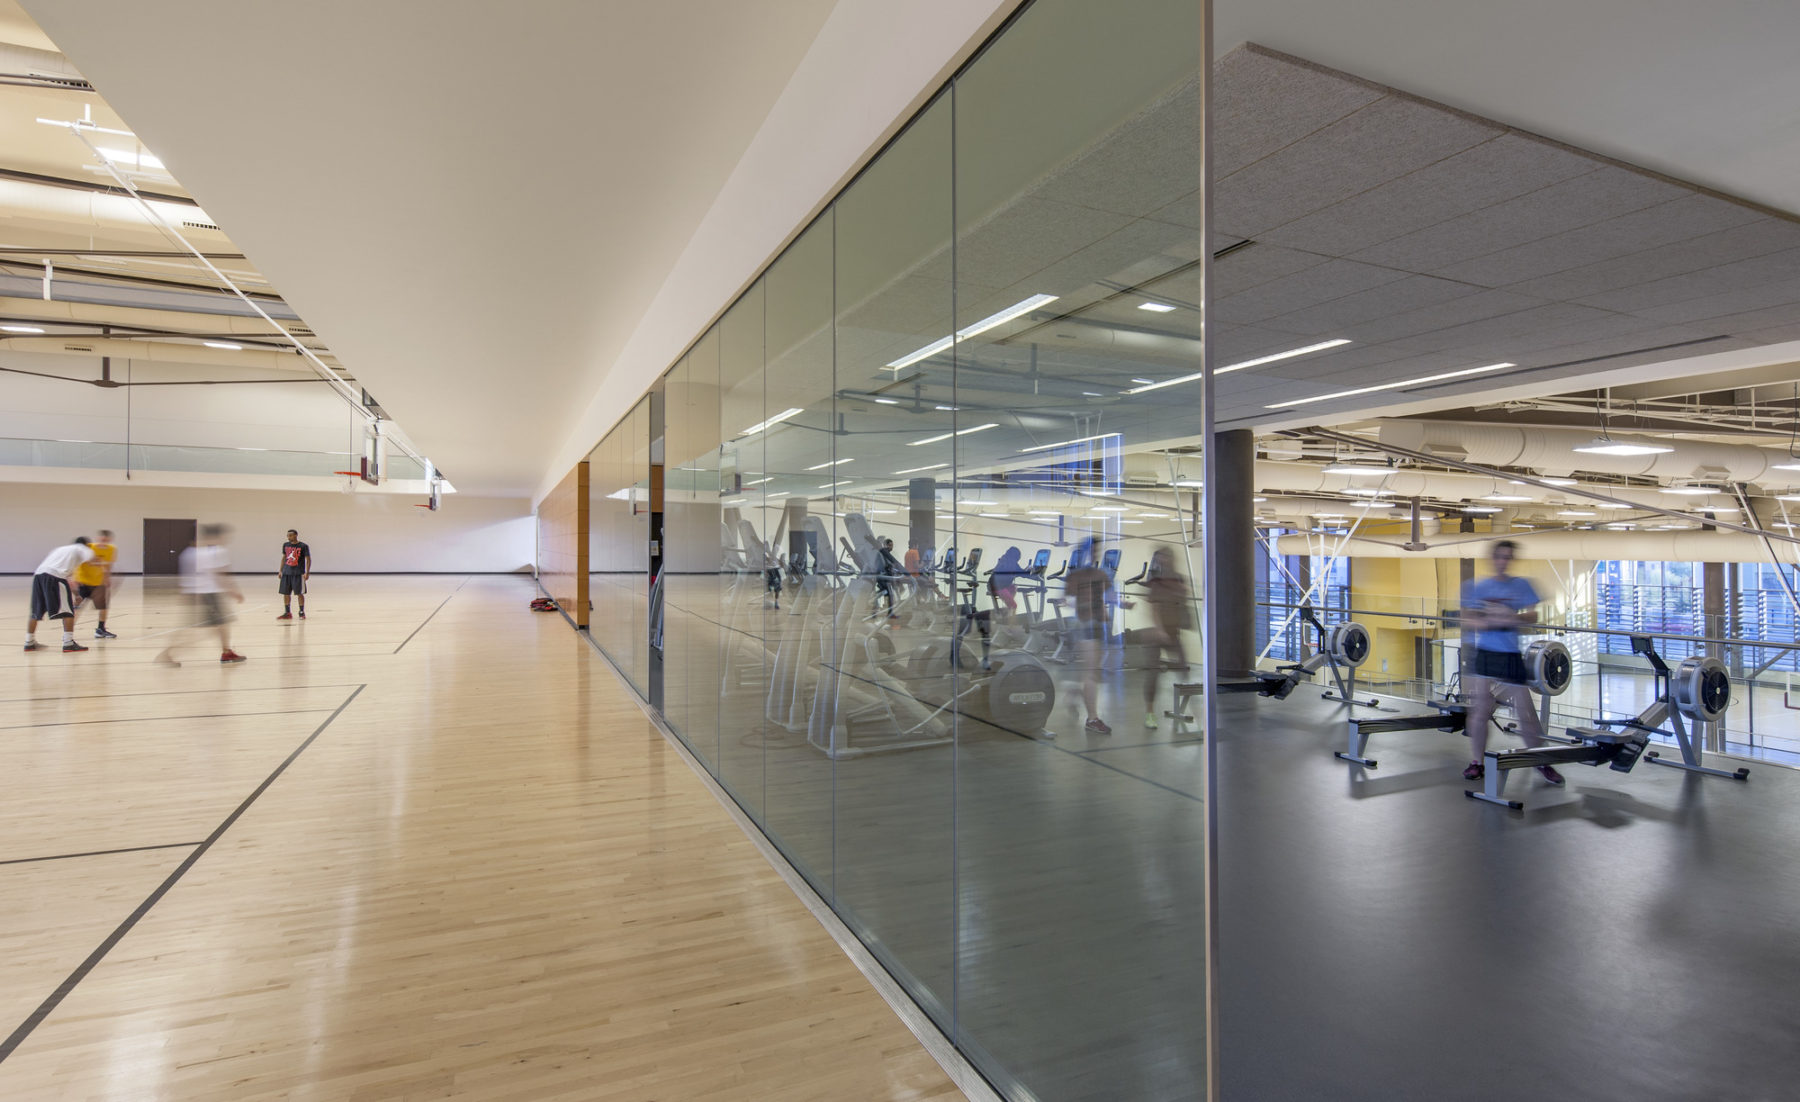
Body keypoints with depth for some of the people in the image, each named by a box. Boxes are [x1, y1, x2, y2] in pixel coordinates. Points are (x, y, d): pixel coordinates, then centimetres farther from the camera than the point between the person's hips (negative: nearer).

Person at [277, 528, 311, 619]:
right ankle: (287, 613, 15)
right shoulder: (285, 545, 9)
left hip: (298, 574, -5)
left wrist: (307, 572, -14)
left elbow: (308, 559, -6)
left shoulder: (303, 546, -6)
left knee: (299, 593, -3)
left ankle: (302, 612, 6)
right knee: (286, 593, 6)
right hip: (286, 573, 5)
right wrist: (280, 570, 13)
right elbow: (284, 558, 18)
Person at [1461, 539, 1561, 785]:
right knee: (1479, 710, 2)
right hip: (1485, 654, 1)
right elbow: (1468, 618, 1)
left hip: (1511, 655, -1)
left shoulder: (1521, 585, 3)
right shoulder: (1480, 586, 6)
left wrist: (1511, 616, -26)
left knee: (1526, 712, 1)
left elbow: (1532, 616, -6)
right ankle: (1478, 761, 13)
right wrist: (1488, 622, -18)